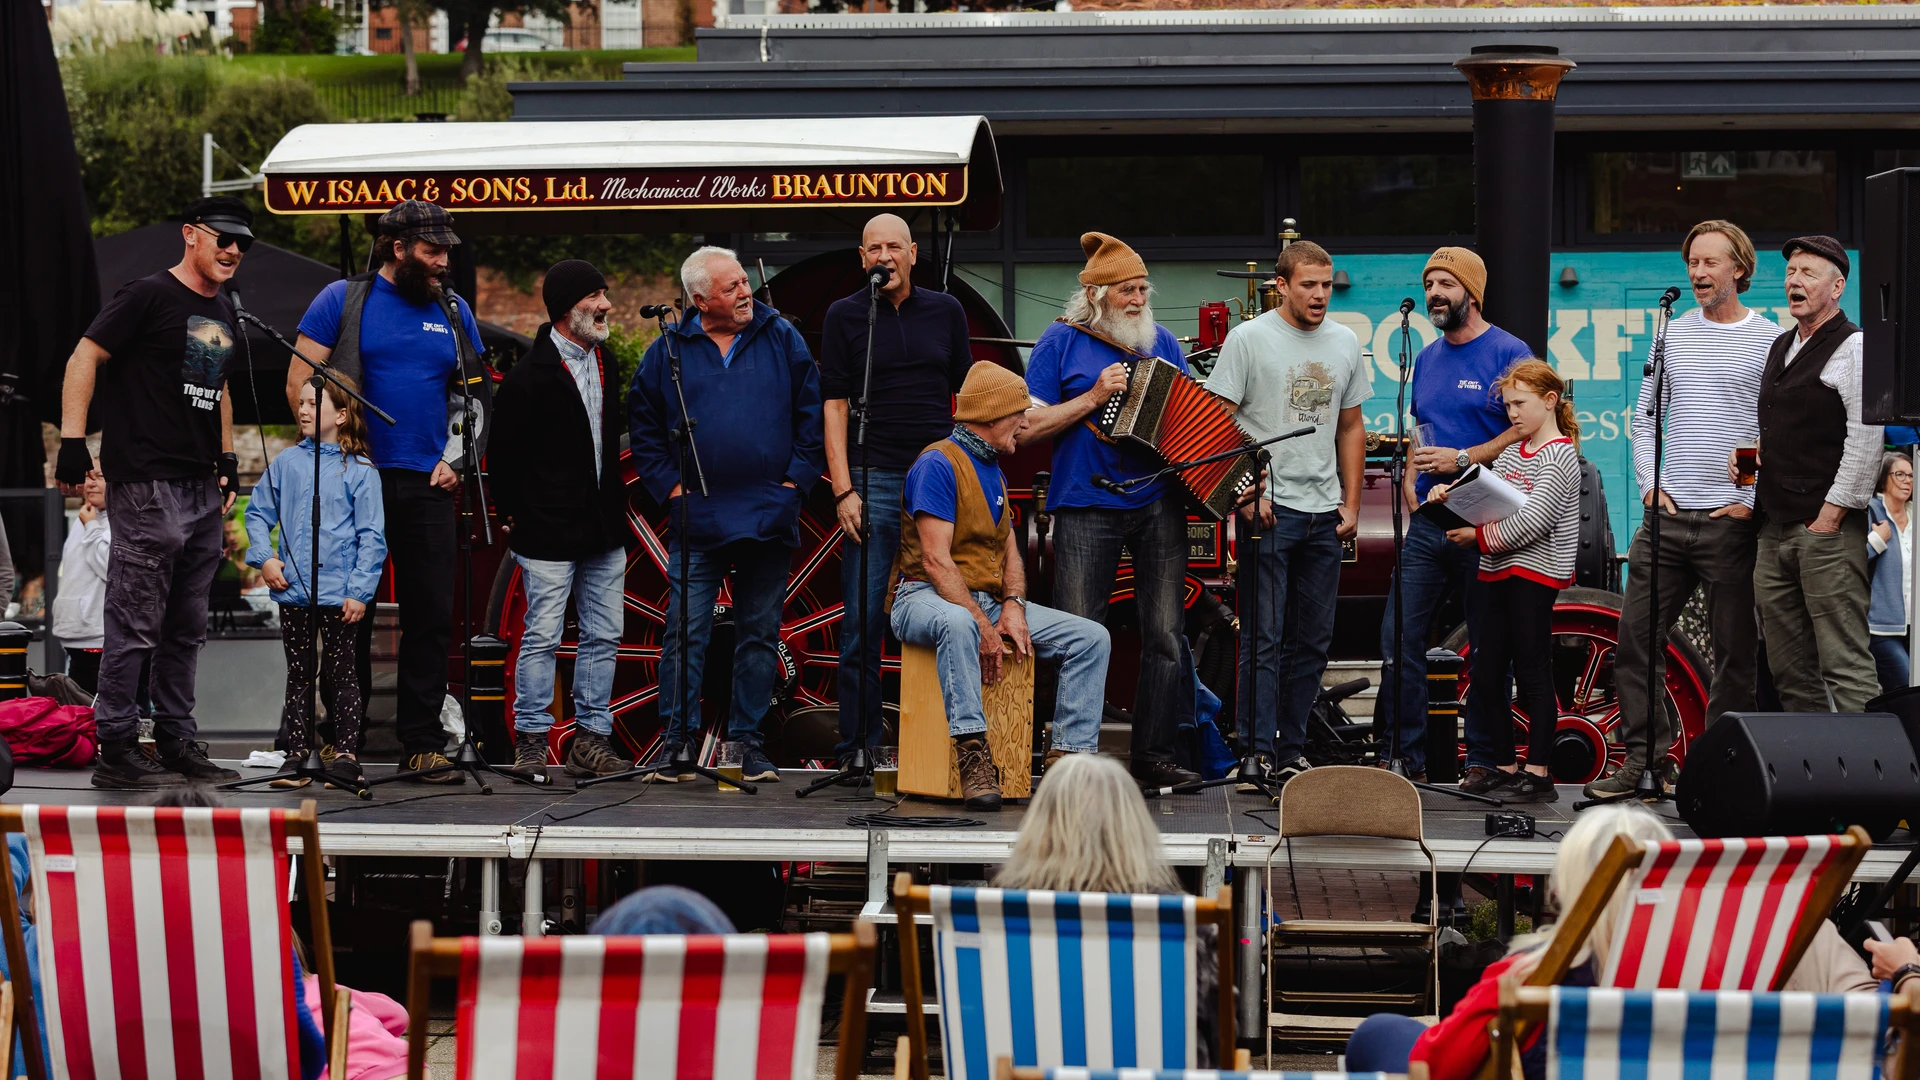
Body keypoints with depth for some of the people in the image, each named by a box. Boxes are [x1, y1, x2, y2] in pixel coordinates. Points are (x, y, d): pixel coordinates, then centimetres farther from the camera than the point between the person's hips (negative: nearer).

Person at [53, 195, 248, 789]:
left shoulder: (222, 312, 18)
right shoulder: (148, 295, -7)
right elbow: (85, 357, -10)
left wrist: (227, 458, 22)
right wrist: (73, 441, -17)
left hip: (203, 489, 9)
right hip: (148, 486, -9)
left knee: (186, 628, 12)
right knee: (135, 623, -7)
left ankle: (178, 742, 18)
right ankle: (116, 751, -4)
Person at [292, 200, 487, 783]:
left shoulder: (453, 311, 13)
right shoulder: (343, 300, 1)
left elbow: (475, 393, 18)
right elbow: (300, 383, -1)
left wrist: (456, 459, 4)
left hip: (428, 487, 4)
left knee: (433, 615, 2)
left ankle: (422, 742, 8)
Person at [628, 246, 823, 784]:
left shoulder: (781, 339, 5)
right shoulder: (669, 350, 3)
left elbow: (812, 412, 6)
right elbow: (643, 423, 8)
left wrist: (796, 480, -1)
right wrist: (670, 485, 0)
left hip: (769, 517, 1)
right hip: (697, 518, -1)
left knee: (760, 634, 6)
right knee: (685, 633, -4)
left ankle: (749, 739, 14)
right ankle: (677, 739, 2)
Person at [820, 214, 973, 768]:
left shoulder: (946, 312, 12)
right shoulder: (844, 315, 5)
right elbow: (834, 404, 2)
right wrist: (843, 491, -6)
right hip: (875, 482, -2)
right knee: (863, 621, -4)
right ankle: (857, 749, 1)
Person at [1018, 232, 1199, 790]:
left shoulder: (1161, 342, 13)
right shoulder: (1062, 342, 2)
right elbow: (1029, 427, -3)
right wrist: (1094, 397, -12)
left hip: (1158, 503, 3)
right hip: (1086, 507, -3)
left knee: (1165, 635, 0)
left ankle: (1153, 754, 6)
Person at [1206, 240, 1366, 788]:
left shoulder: (1345, 343, 13)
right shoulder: (1249, 339, -4)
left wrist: (1351, 502, 11)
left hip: (1324, 515, 5)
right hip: (1269, 509, -5)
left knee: (1312, 640, 8)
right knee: (1264, 636, -8)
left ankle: (1291, 751, 16)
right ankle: (1257, 752, -6)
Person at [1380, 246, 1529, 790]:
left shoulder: (1508, 353, -4)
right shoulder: (1427, 359, 17)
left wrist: (1463, 459, -16)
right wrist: (1410, 482, 10)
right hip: (1428, 520, 6)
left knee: (1488, 647, 2)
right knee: (1398, 638, -1)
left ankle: (1483, 760, 10)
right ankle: (1405, 758, 6)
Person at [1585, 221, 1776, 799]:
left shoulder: (1770, 340, -2)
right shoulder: (1673, 333, 12)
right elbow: (1645, 416, 19)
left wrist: (1754, 500, -9)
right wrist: (1649, 483, 7)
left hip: (1732, 519, -4)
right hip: (1667, 514, 4)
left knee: (1736, 649, 1)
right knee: (1635, 636, 0)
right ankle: (1643, 756, 7)